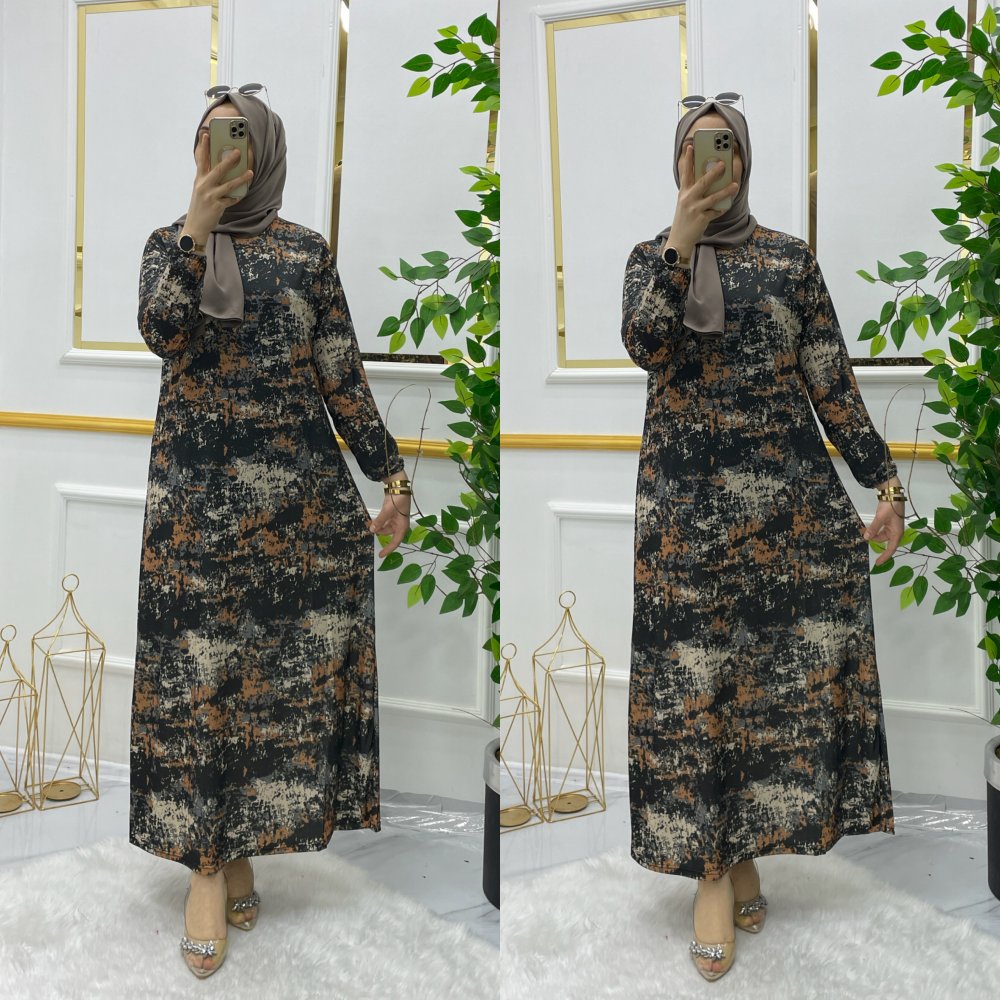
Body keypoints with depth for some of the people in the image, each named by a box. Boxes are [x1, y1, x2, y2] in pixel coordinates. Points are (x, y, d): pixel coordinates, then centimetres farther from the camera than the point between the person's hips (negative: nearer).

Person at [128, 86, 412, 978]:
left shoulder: (308, 252, 7)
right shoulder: (170, 243, 7)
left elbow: (342, 375, 5)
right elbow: (161, 331, -13)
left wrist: (391, 475, 1)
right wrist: (198, 227, -19)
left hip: (303, 492, 1)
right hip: (200, 494, -1)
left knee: (290, 668, 2)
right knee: (198, 670, -2)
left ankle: (243, 842, 16)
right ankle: (208, 860, 7)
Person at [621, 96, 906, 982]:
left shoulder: (792, 257, 10)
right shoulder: (652, 256, 8)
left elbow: (833, 379, 7)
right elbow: (647, 346, -12)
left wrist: (885, 482, 1)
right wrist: (682, 239, -20)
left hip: (794, 491, 1)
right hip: (689, 498, -1)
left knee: (792, 667, 0)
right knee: (694, 674, -2)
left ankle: (747, 846, 14)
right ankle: (715, 862, 6)